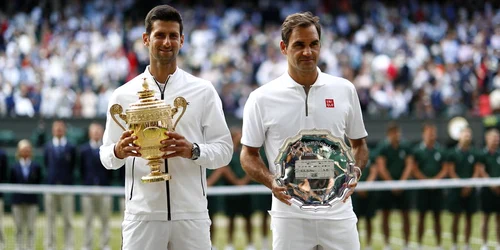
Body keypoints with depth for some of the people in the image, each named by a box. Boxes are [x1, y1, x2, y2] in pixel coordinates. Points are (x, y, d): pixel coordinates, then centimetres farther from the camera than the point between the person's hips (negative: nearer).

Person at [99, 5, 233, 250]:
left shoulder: (203, 91, 5)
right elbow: (107, 158, 9)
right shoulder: (124, 95, 6)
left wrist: (193, 151, -17)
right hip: (142, 214, 0)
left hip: (191, 214, 0)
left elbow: (224, 149, 3)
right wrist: (118, 151, -15)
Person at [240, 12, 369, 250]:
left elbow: (359, 144, 15)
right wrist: (271, 181, -14)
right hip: (289, 215, -2)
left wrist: (354, 172, -6)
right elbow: (249, 154, 6)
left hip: (338, 213, 2)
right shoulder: (262, 98, 0)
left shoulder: (344, 90, 6)